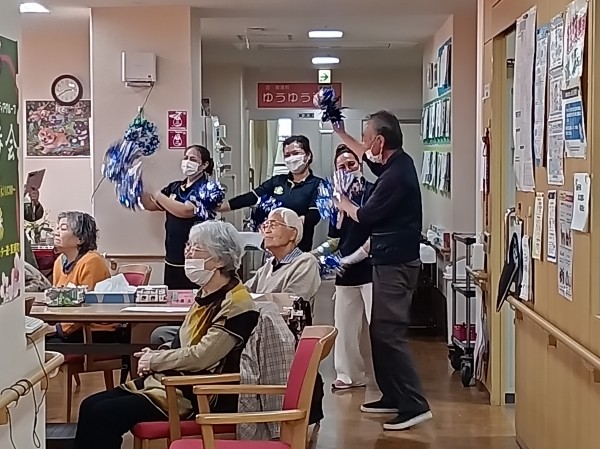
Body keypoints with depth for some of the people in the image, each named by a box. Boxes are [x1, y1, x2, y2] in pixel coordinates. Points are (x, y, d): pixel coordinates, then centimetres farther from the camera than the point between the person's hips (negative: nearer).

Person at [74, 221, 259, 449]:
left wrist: (154, 361, -10)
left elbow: (201, 357, -24)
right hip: (172, 379, 9)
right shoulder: (207, 294, 11)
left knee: (103, 414, -18)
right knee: (90, 406, -1)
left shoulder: (236, 304, -18)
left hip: (198, 395, -9)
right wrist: (155, 355, 1)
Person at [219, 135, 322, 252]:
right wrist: (217, 207, -4)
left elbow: (314, 216, -14)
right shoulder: (277, 181, 12)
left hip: (300, 249, -4)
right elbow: (250, 198, 6)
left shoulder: (317, 184, -2)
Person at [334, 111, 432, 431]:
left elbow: (366, 216, -11)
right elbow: (368, 157, 31)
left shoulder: (395, 175, -21)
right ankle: (393, 396, 22)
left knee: (389, 333, -11)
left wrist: (343, 204, 9)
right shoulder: (398, 162, 8)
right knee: (380, 330, 15)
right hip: (391, 260, 10)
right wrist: (340, 134, 32)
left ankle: (414, 405, -10)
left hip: (395, 263, -10)